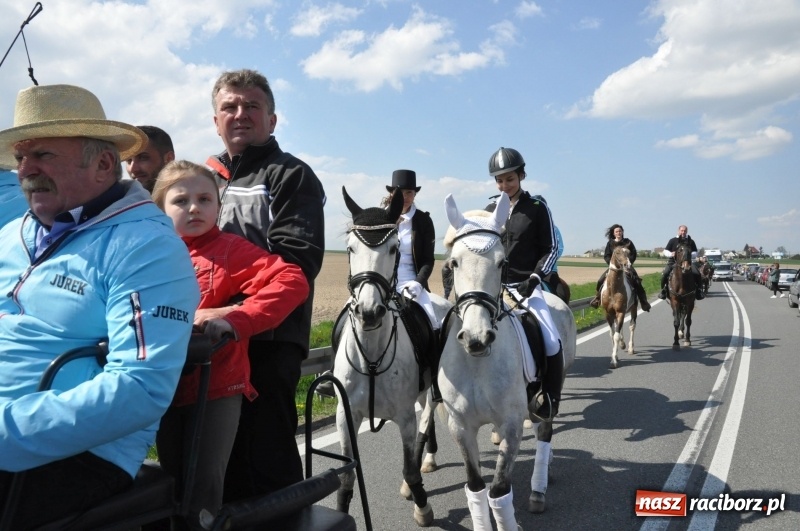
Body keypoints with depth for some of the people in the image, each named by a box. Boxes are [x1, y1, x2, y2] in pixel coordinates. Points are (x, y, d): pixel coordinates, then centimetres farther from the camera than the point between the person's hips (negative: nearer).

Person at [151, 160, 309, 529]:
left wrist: (238, 319, -31)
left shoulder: (231, 250, -9)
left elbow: (292, 281, -21)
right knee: (173, 479, 21)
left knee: (204, 485, 2)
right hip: (165, 385, 5)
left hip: (216, 386, -4)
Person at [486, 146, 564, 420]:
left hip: (526, 285, -4)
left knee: (551, 340, -19)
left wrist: (535, 277, -13)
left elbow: (551, 249, 0)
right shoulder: (490, 210, 11)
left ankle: (550, 400, 1)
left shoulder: (537, 207, 0)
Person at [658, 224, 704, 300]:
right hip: (673, 261, -1)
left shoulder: (691, 241, 10)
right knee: (664, 274, -25)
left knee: (697, 274, -21)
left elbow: (695, 253, 9)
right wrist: (671, 254, -15)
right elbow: (665, 251, 7)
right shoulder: (672, 240, 8)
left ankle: (698, 290, -2)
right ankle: (663, 290, -6)